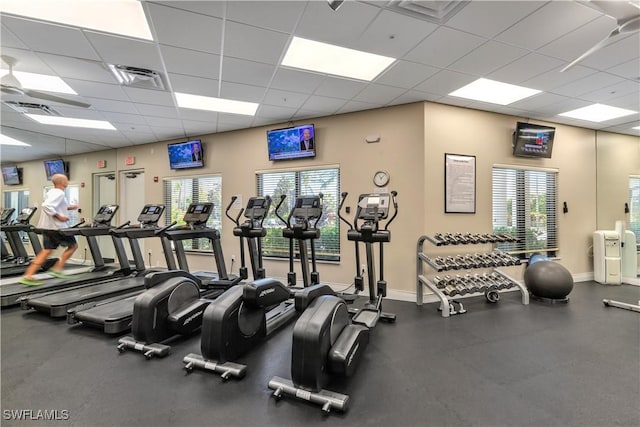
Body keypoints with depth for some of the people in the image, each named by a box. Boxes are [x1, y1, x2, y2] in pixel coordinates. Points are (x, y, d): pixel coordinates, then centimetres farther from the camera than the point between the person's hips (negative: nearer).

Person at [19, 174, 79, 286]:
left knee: (46, 251, 8)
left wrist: (68, 207, 19)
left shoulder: (51, 192, 15)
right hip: (57, 226, -9)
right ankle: (57, 269, 5)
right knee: (73, 245, 8)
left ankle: (28, 276, 5)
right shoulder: (59, 193, -16)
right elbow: (47, 206, -28)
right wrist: (59, 217, -22)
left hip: (47, 226, 9)